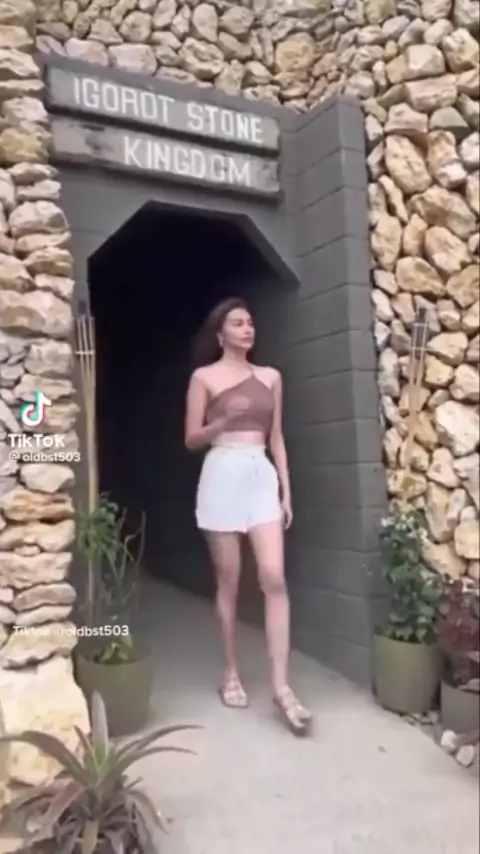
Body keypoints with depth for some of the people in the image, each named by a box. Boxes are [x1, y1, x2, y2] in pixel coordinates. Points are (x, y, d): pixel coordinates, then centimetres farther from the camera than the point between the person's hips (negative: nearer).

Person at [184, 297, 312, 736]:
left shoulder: (271, 377, 14)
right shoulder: (204, 377, 3)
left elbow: (276, 437, 14)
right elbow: (191, 440, 2)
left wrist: (286, 490, 8)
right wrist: (224, 421, -17)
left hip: (262, 477, 3)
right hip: (222, 477, -3)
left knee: (274, 578, -8)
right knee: (229, 581, 4)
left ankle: (282, 685, -3)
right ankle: (232, 673, 21)